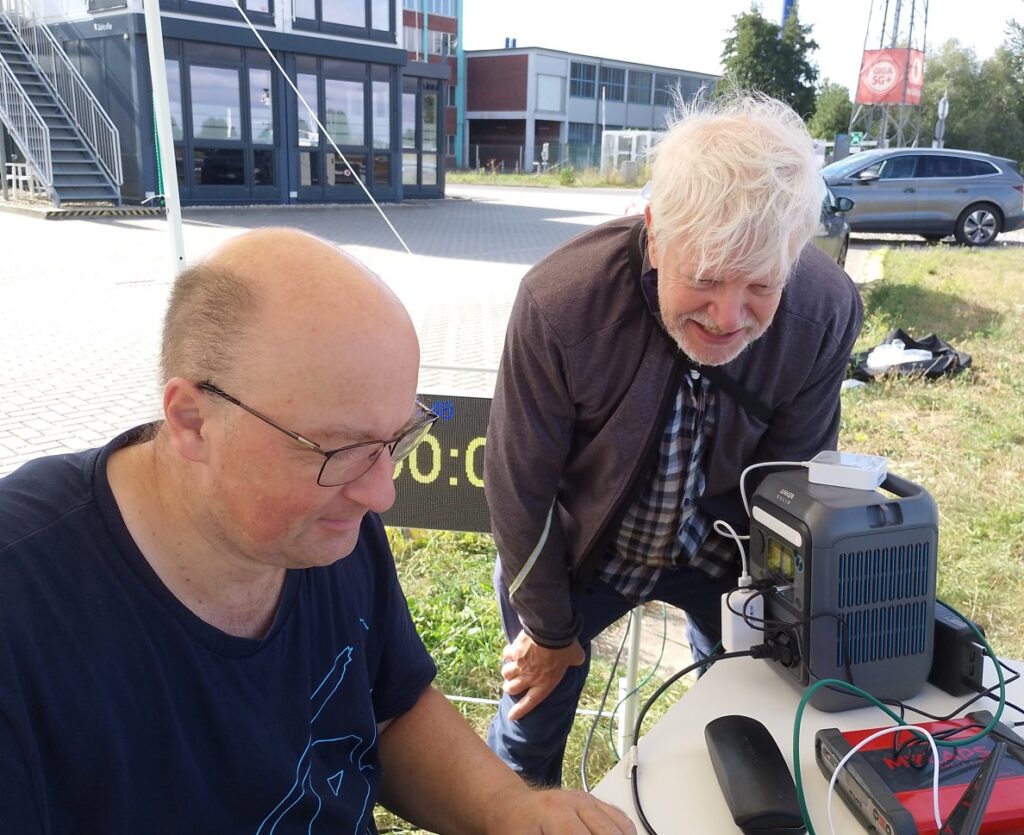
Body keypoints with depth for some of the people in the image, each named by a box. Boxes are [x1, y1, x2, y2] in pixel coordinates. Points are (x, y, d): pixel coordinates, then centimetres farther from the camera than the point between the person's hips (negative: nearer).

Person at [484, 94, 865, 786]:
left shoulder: (828, 313, -24)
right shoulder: (559, 302, -32)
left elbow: (794, 473, -7)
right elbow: (519, 485, -19)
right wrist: (551, 630, -7)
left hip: (715, 547, 2)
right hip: (574, 546, -2)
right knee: (531, 724, 12)